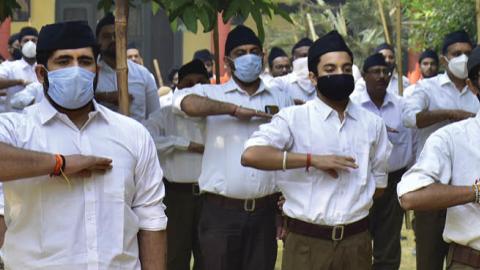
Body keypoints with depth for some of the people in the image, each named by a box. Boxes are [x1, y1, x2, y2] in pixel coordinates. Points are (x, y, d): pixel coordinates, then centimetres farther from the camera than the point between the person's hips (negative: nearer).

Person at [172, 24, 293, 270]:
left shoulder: (280, 100, 11)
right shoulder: (212, 93, 3)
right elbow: (182, 101, -19)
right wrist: (234, 109, -17)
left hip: (264, 211, 3)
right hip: (221, 211, -2)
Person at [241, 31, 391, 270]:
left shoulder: (372, 123, 8)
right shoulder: (293, 118, -5)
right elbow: (251, 155, -20)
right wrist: (312, 160, -20)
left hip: (357, 241, 4)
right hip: (307, 242, -3)